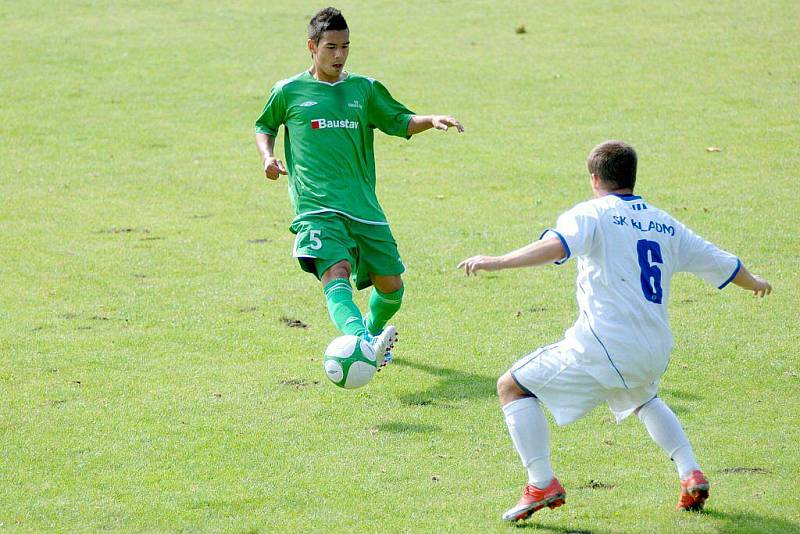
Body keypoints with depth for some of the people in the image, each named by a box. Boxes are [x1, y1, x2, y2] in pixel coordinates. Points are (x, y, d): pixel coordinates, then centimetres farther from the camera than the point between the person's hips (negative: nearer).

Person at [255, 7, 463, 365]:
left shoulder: (365, 89, 14)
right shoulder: (289, 92, 8)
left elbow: (399, 122, 19)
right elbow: (264, 126, 23)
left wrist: (431, 120, -1)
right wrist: (268, 157, 4)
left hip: (363, 207, 4)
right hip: (317, 209, -4)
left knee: (391, 285, 6)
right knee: (336, 277, -28)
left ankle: (372, 332, 39)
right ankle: (363, 342, -51)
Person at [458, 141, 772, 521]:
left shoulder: (592, 214, 0)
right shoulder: (666, 225, 17)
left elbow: (556, 246, -20)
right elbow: (722, 264, 27)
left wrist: (497, 262, -28)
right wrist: (755, 284, 47)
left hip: (603, 347, -6)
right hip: (655, 354, 7)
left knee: (513, 386, 6)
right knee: (644, 399, 39)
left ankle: (541, 484, -8)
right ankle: (691, 475, 23)